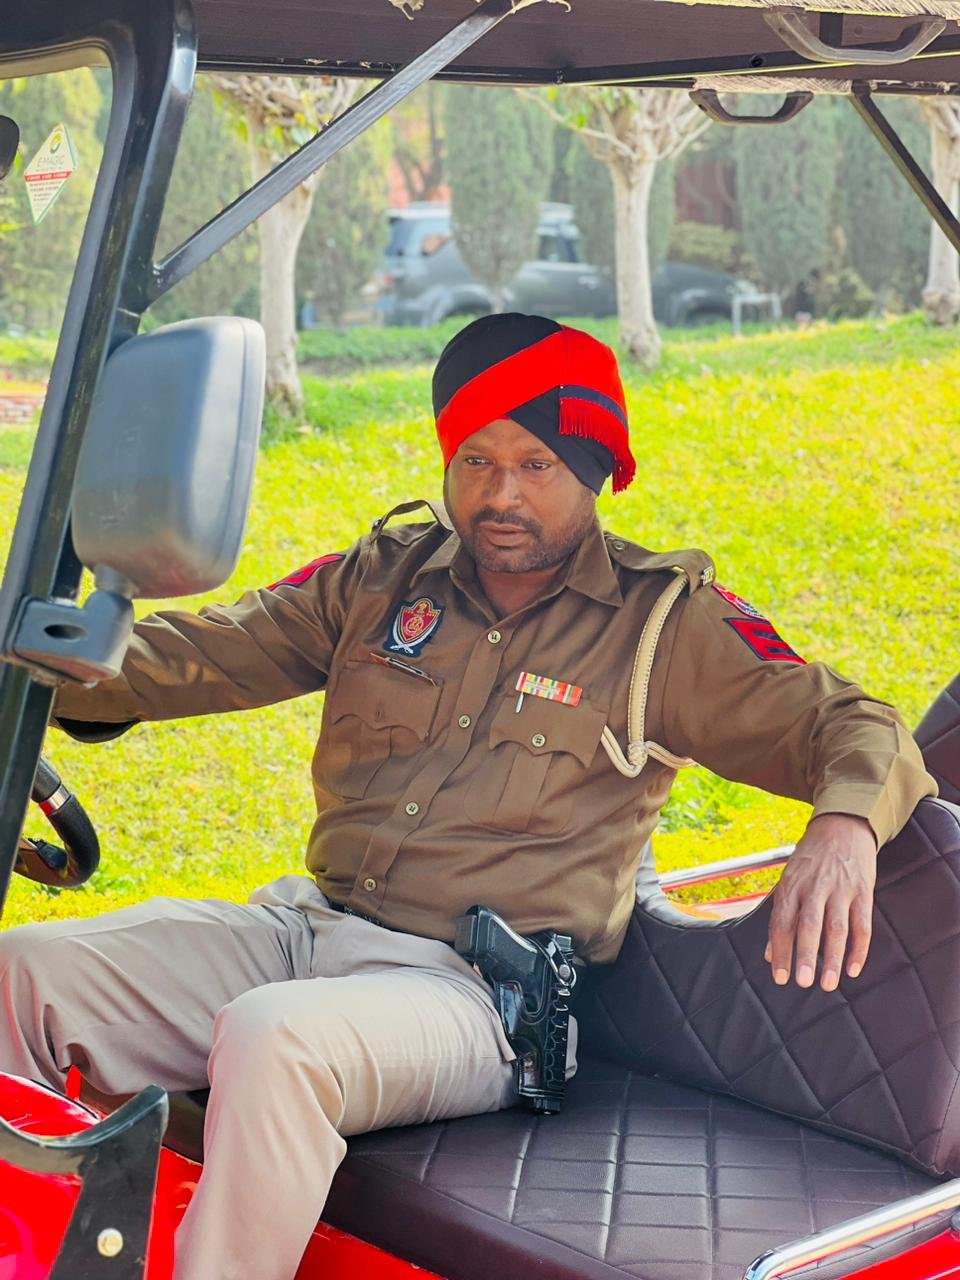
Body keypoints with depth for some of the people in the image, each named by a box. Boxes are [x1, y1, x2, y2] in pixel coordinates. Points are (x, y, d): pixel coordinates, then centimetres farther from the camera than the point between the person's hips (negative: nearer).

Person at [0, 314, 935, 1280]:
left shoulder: (663, 622, 2)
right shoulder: (385, 576, 13)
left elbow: (850, 725, -2)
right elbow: (206, 651, 10)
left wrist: (845, 824, -27)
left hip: (469, 988, -5)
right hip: (304, 926, 5)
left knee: (270, 1039, -36)